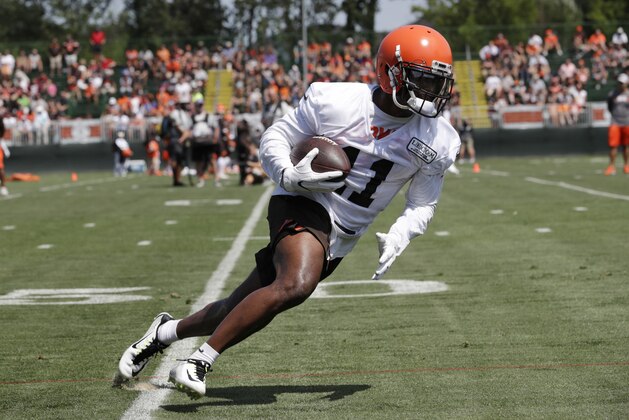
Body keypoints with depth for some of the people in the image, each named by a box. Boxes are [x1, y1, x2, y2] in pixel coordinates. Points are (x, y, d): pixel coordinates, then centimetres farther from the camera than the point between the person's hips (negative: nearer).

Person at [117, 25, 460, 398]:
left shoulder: (437, 141, -5)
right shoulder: (336, 101, -12)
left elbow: (423, 205, 7)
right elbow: (275, 138, -1)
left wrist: (397, 239, -12)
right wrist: (290, 176, -21)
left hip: (338, 240, 5)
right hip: (304, 204, -5)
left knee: (244, 311, 8)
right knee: (297, 284, -34)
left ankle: (166, 331, 34)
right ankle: (200, 362, -22)